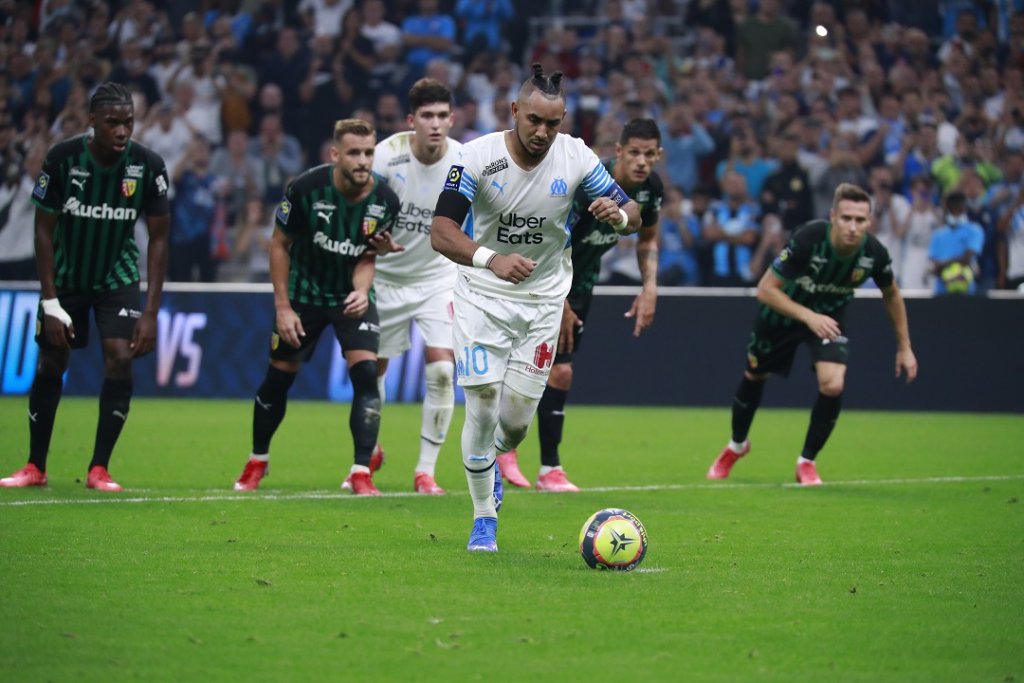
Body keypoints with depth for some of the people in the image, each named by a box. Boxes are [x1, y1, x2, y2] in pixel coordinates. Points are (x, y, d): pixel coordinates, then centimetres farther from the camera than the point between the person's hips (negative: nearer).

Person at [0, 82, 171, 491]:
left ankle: (99, 469, -7)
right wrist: (50, 302, -16)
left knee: (121, 359, -16)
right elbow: (44, 229, -12)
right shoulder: (62, 159, -21)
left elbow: (158, 238, -11)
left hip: (118, 276, 0)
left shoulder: (148, 166, -19)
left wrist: (151, 312, -16)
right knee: (50, 365, 2)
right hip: (65, 276, 0)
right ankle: (35, 467, 17)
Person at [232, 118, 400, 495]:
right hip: (303, 292, 0)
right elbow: (279, 244, -9)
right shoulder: (305, 188, -23)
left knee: (365, 371, -18)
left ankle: (361, 473, -14)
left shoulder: (385, 201, -18)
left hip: (353, 295, 0)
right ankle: (257, 462, 31)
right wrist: (282, 307, -11)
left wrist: (361, 290, -27)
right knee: (279, 377, 7)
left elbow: (367, 257, -6)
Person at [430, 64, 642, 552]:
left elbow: (634, 215, -3)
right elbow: (441, 232, -24)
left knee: (518, 416, 0)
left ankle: (490, 461, 37)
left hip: (543, 298, 2)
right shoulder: (478, 156, -17)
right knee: (482, 403, -11)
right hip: (482, 295, -2)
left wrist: (618, 214, -29)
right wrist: (491, 259, -42)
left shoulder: (576, 157, -10)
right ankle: (483, 518, 6)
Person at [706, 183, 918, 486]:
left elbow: (891, 295, -2)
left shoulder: (874, 253, -26)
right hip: (783, 311, -1)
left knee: (833, 385, -21)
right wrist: (808, 316, -43)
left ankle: (807, 461, 3)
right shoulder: (808, 239, -37)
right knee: (754, 377, 18)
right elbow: (765, 289, -31)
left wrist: (904, 346, 2)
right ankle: (737, 445, 48)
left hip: (828, 316, 1)